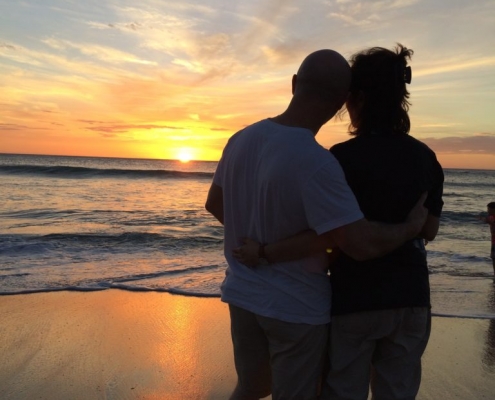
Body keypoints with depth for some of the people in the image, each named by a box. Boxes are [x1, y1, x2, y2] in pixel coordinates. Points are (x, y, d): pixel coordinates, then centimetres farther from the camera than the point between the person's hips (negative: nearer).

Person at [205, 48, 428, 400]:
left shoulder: (241, 139, -4)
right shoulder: (317, 163, -26)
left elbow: (214, 204, 8)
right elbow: (362, 244, -28)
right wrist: (411, 226, -9)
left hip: (243, 295, 6)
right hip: (297, 308, -6)